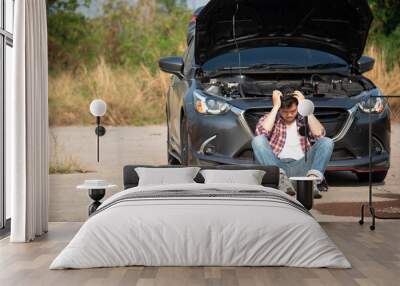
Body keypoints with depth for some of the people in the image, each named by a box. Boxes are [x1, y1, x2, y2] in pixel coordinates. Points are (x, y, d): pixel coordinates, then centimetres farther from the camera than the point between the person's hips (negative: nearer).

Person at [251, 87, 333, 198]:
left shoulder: (304, 119, 18)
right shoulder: (270, 118, 14)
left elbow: (319, 134, -4)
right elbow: (261, 133, -11)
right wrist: (275, 107, -6)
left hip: (301, 166, 1)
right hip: (276, 165, -1)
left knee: (327, 142, -17)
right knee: (258, 141, -23)